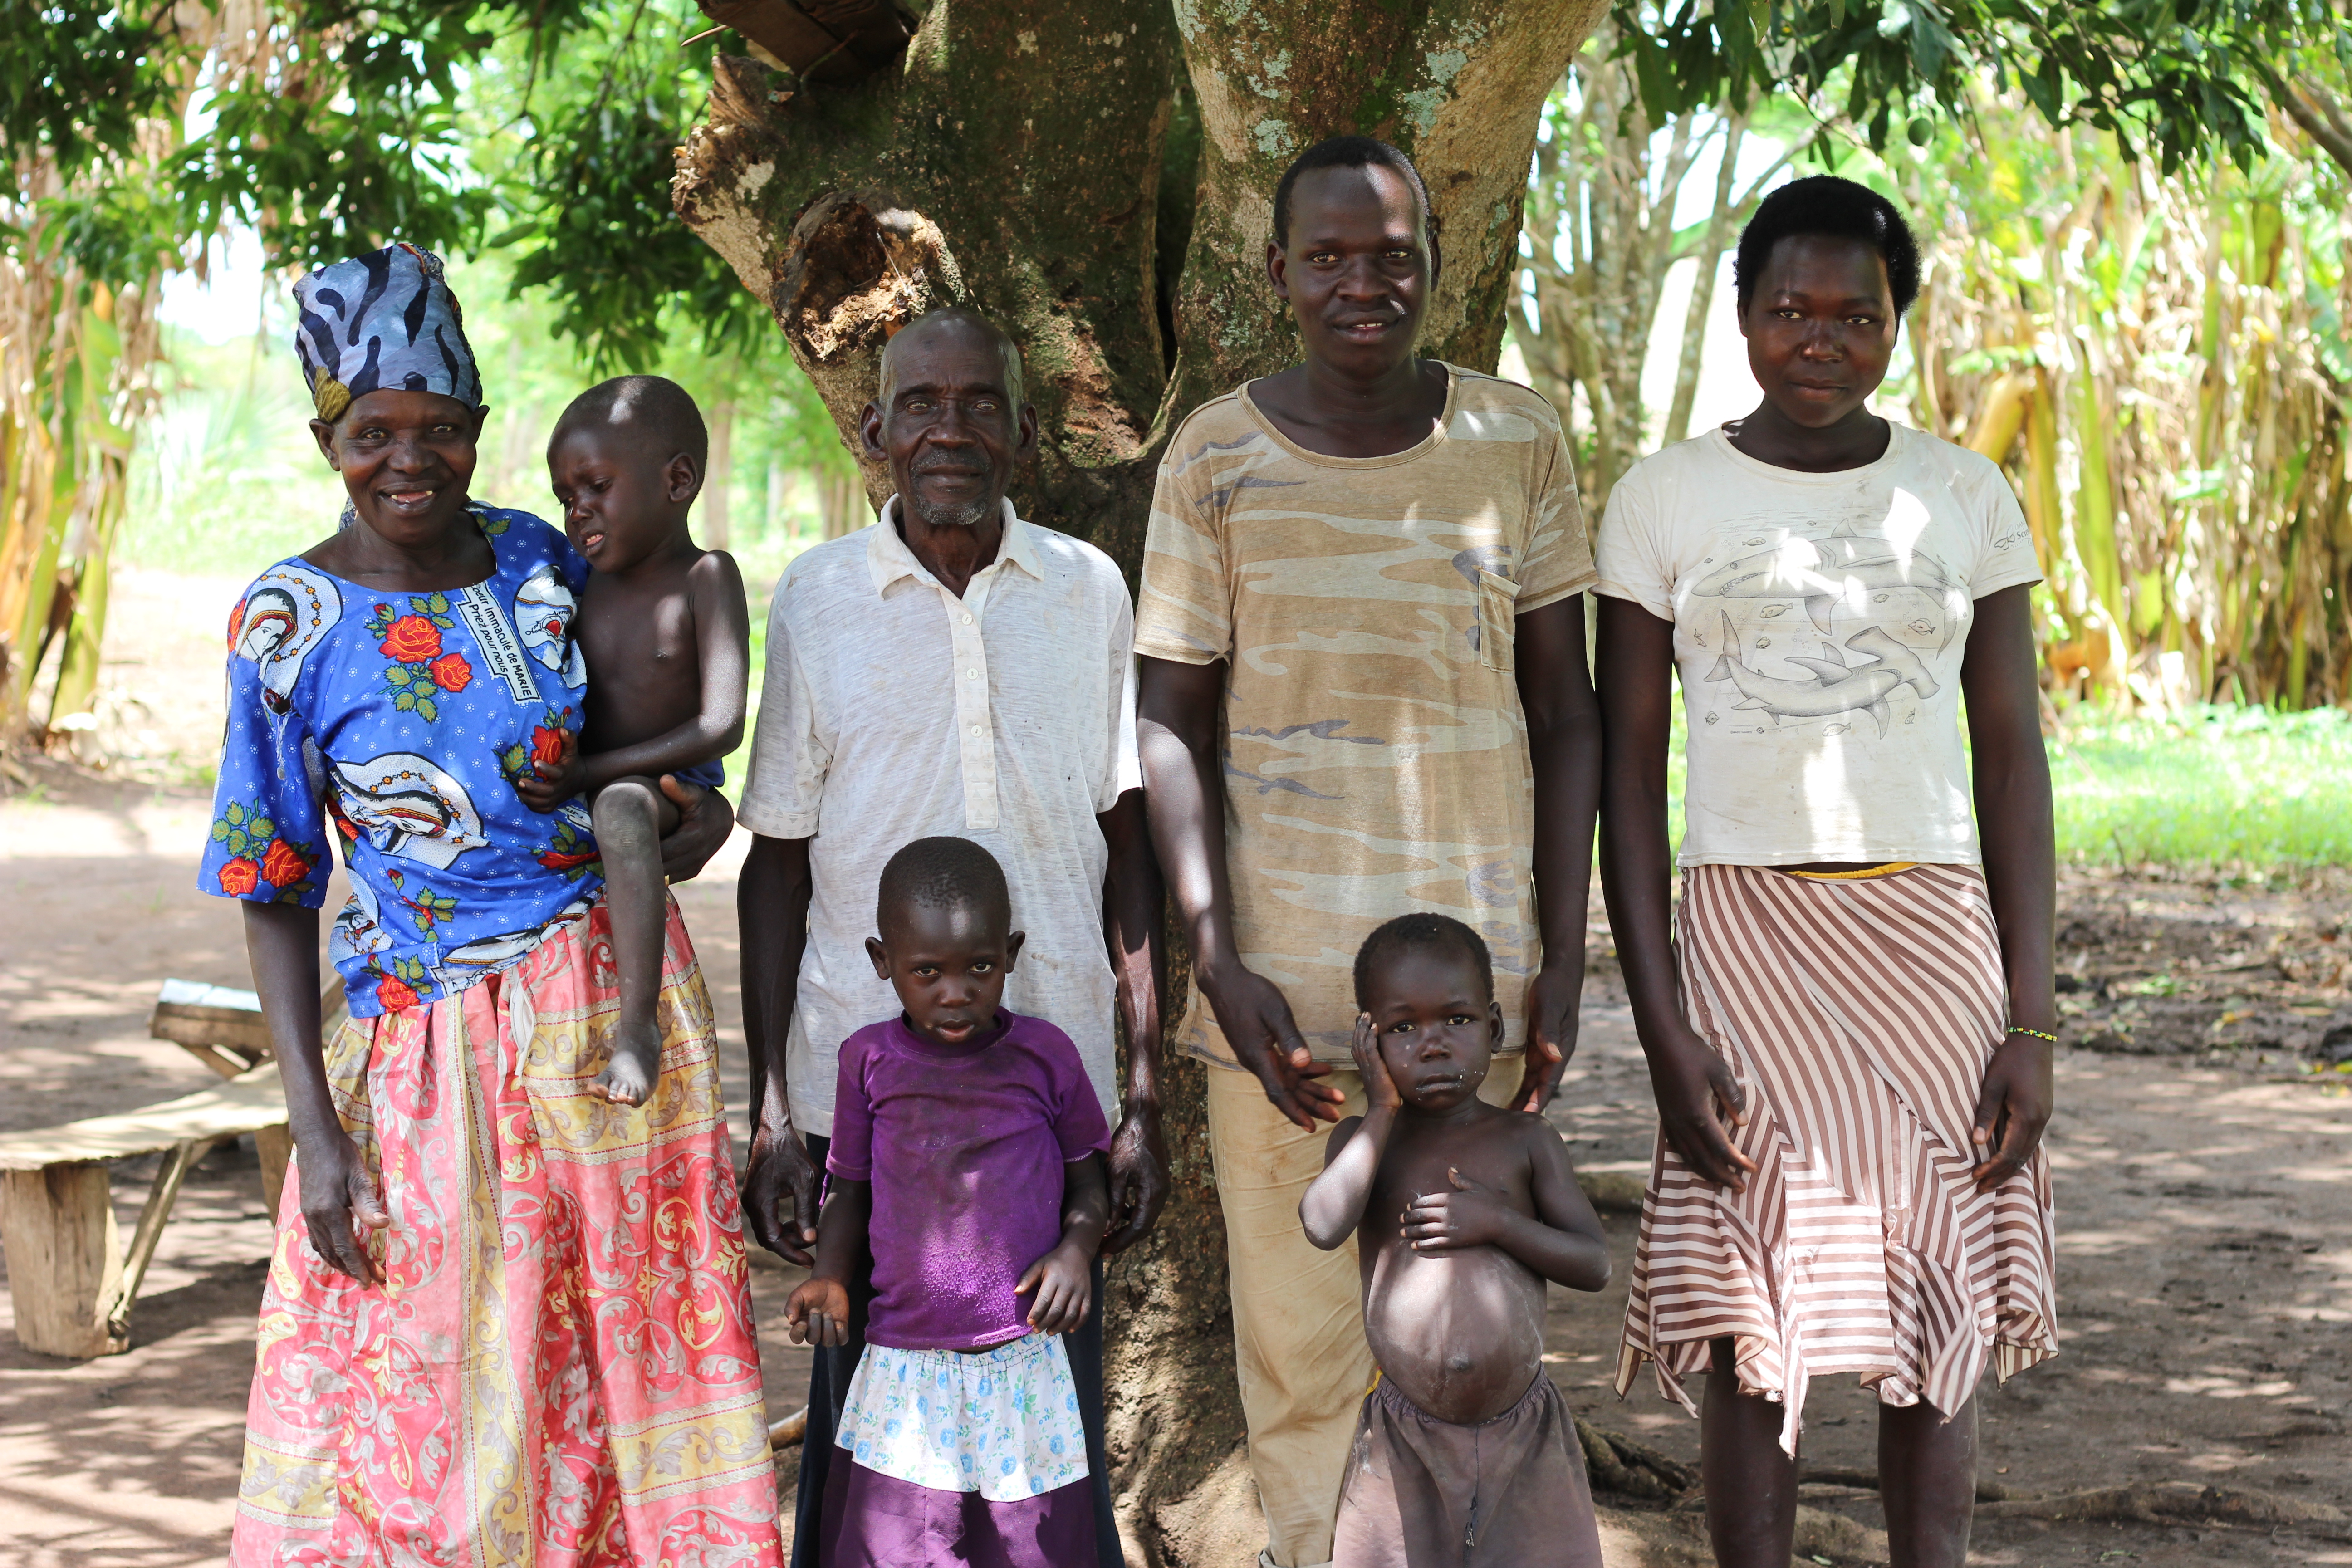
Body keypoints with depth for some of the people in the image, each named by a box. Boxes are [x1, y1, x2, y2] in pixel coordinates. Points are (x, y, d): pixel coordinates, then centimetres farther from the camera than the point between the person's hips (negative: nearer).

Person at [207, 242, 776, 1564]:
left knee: (625, 1358, 8)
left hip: (618, 997, 3)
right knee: (417, 1417, 2)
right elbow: (275, 898, -3)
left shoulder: (541, 562, 2)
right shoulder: (289, 626, -7)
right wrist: (316, 1132, -10)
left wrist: (698, 811, -5)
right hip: (431, 1049, -3)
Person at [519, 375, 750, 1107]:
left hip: (678, 793, -8)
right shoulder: (581, 583, 8)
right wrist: (555, 761, -7)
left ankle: (637, 1027, -39)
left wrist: (587, 773, -23)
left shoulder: (706, 577, -9)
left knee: (622, 807, -39)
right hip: (584, 792, 8)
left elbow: (722, 724, -20)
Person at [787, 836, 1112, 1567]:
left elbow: (1087, 1182, 9)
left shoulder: (1044, 1055, -2)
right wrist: (830, 1275, -6)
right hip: (902, 1366, 1)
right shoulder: (870, 1060, 1)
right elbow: (850, 1190, 12)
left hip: (1024, 1363, -1)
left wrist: (1078, 1246, -12)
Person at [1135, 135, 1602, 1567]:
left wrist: (1564, 962, -1)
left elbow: (1564, 713, 6)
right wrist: (1219, 963, -9)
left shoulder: (1518, 442, 3)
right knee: (1296, 1335, 1)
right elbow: (1175, 725, 2)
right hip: (1279, 967, -1)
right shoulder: (1217, 456, 1)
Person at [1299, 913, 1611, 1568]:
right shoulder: (1364, 1140, 3)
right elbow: (1324, 1226, -18)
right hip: (1405, 1439, 0)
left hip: (1525, 1436, 0)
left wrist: (1498, 1222, -14)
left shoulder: (1527, 1141, 2)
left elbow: (1595, 1263, 0)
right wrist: (1384, 1109, -11)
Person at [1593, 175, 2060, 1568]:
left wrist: (2032, 1022, -2)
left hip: (1938, 934, 1)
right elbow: (1629, 773, 1)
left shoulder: (1966, 498, 5)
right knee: (1753, 1323, -1)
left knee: (1943, 1321, 3)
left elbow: (2012, 760, 5)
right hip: (1746, 940, -1)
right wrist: (1665, 1031, -8)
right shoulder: (1664, 502, 1)